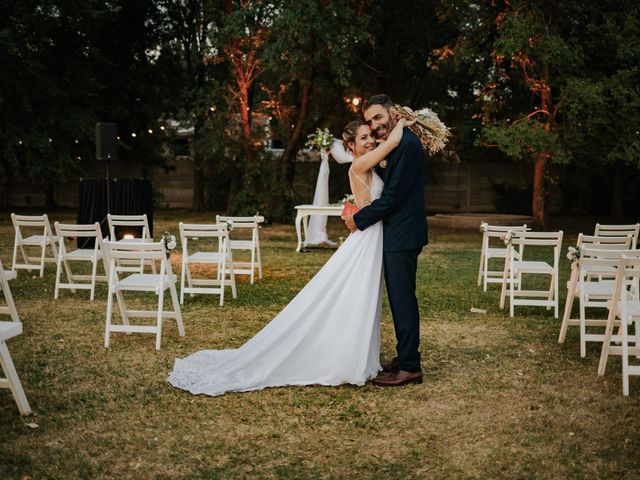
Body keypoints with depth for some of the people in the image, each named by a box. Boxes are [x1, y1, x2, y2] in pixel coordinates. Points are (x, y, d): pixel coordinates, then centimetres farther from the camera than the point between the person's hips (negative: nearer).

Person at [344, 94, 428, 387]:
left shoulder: (407, 144, -17)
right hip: (395, 234, 10)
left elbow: (393, 195, -19)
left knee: (403, 299, -5)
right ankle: (404, 357, 25)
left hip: (403, 236, -10)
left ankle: (410, 367, 1)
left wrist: (359, 220, -12)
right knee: (399, 298, 15)